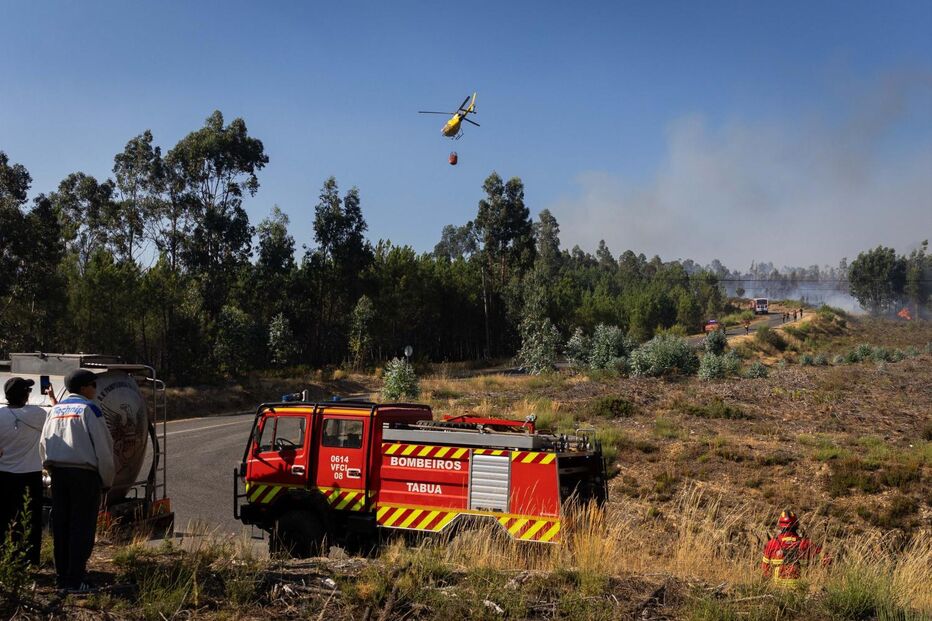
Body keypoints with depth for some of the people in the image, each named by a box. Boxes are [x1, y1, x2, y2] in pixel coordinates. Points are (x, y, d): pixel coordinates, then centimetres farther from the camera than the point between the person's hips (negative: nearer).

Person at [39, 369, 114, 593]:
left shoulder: (56, 409, 13)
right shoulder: (89, 409, -8)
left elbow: (44, 443, 16)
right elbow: (103, 448, -9)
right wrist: (107, 480, -1)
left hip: (58, 472, 7)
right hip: (84, 472, -7)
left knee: (60, 526, 11)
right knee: (82, 526, -2)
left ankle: (62, 577, 17)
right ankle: (75, 580, -3)